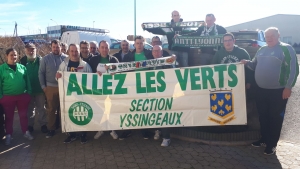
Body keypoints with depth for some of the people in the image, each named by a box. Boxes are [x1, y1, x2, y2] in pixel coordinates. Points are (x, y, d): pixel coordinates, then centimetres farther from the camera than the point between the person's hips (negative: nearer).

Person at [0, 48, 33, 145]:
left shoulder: (22, 67, 6)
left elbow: (27, 80, 8)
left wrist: (29, 93, 4)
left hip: (23, 96, 2)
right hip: (8, 97, -2)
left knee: (23, 115, 13)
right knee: (9, 116, 11)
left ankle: (26, 132, 27)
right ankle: (8, 135, 24)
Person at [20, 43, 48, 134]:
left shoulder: (40, 60, -6)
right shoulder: (23, 61, -2)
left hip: (39, 89, -1)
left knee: (41, 108, 10)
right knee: (29, 108, 14)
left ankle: (43, 124, 21)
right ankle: (29, 125, 27)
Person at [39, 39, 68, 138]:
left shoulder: (66, 58, 2)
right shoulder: (45, 59, 3)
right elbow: (41, 73, 5)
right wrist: (43, 86, 0)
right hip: (50, 87, 0)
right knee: (51, 109, 6)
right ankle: (51, 129, 17)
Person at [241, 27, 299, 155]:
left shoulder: (286, 49, -7)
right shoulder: (262, 50, 12)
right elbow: (255, 65, 21)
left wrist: (288, 87, -16)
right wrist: (247, 63, -1)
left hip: (278, 91, -6)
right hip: (262, 90, 6)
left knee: (275, 117, 4)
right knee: (263, 116, 14)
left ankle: (272, 144, 16)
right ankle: (264, 139, 31)